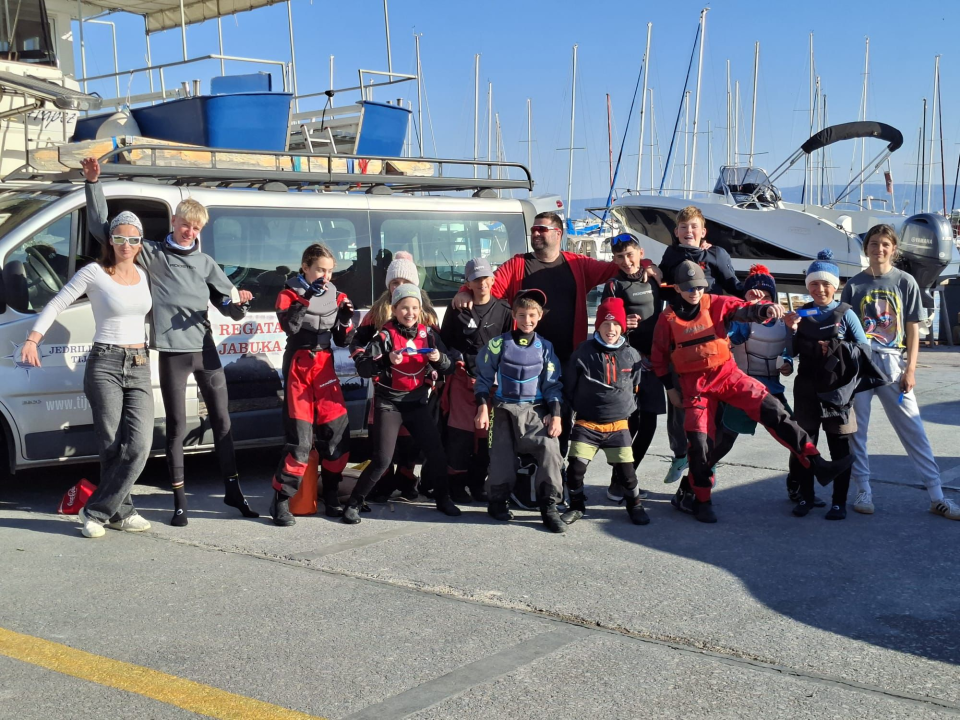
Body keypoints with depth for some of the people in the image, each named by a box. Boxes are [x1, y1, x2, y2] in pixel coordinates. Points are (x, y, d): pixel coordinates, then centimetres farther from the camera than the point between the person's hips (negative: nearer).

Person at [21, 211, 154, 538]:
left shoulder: (143, 275, 12)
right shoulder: (94, 273, -3)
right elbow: (56, 305, -2)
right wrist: (32, 340, -15)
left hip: (139, 368, 4)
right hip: (105, 364, -4)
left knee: (139, 445, -9)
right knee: (112, 447, -5)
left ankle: (96, 512, 2)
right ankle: (121, 512, 10)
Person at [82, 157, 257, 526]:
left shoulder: (205, 263, 14)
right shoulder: (150, 254, 5)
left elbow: (232, 308, 14)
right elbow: (101, 228, 4)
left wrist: (238, 302, -11)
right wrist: (93, 182, -4)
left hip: (205, 348, 3)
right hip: (172, 350, -3)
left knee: (221, 418, 6)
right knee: (177, 426, 0)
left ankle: (232, 489, 17)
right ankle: (179, 500, 7)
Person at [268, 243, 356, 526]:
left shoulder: (336, 296, 10)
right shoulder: (289, 294, -2)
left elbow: (343, 341, 11)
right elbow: (289, 326, -21)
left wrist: (345, 321, -8)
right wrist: (306, 297, -28)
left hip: (325, 368, 5)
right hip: (299, 368, -5)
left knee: (338, 434, 0)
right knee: (300, 439, -12)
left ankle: (330, 495, 15)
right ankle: (281, 500, -3)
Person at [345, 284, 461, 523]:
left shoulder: (428, 334, 1)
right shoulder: (385, 336, -11)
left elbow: (448, 366, 6)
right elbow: (362, 367, -18)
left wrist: (439, 358, -16)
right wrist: (387, 361, -33)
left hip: (418, 403, 4)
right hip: (389, 404, -4)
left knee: (436, 452, 4)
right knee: (382, 459, -9)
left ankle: (443, 499, 25)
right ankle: (354, 503, 5)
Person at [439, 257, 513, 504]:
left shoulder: (503, 311, 5)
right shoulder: (456, 309, 4)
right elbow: (445, 343, 9)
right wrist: (456, 363, -1)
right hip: (462, 378, -1)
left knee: (486, 432, 4)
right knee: (460, 432, -7)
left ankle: (477, 482, 17)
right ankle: (457, 483, 3)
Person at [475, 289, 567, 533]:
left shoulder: (545, 347, 4)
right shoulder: (499, 343, -1)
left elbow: (552, 384, 5)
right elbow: (484, 377, 4)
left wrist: (555, 414, -5)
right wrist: (483, 407, -3)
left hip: (535, 410, 1)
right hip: (505, 409, -1)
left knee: (550, 447, -20)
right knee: (503, 457, -1)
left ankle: (549, 506, -12)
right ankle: (497, 501, 25)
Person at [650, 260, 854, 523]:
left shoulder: (715, 304, -1)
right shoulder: (668, 318, -2)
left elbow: (743, 310, -14)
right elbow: (659, 355, 7)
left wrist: (765, 309, -35)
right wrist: (670, 388, 6)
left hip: (728, 374, 1)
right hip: (695, 385, -1)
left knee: (773, 411, -13)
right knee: (699, 442, -2)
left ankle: (817, 464, -13)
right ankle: (701, 500, 16)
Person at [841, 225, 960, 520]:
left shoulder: (905, 282, 4)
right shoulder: (855, 285, 6)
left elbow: (913, 329, 4)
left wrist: (910, 368, -3)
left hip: (893, 364, -1)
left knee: (913, 429, -1)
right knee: (856, 428, 2)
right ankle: (863, 491, 13)